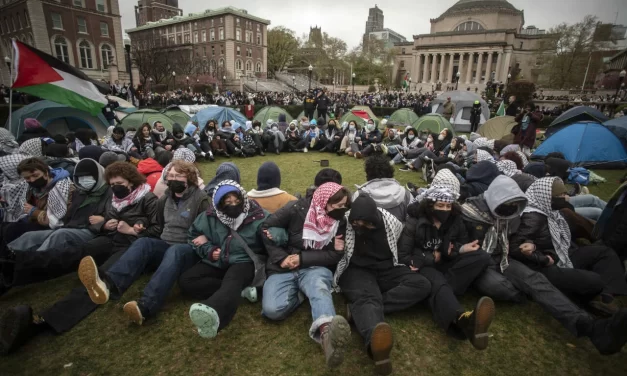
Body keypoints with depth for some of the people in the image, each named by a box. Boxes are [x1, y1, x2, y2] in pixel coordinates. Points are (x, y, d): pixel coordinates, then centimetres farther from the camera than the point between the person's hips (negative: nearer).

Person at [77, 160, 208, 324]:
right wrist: (144, 228, 12)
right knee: (142, 243, -27)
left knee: (174, 251, -39)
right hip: (165, 245, 5)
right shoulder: (165, 199, 15)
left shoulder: (200, 199, -2)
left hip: (188, 250, -5)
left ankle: (145, 306, -62)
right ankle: (108, 284, -58)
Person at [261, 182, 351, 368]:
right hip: (284, 269, -1)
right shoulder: (297, 208, -9)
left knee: (320, 288, -36)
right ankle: (299, 293, -1)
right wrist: (281, 258, -12)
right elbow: (267, 228, -4)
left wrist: (302, 258, -14)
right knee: (272, 309, -27)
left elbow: (334, 255, -1)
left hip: (314, 268, 1)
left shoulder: (340, 221, 3)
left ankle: (326, 332, -63)